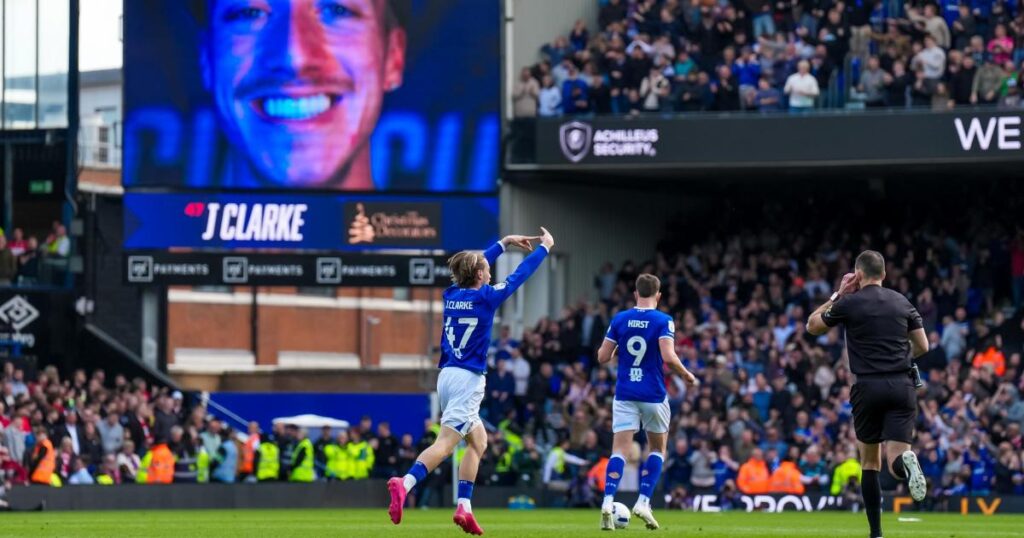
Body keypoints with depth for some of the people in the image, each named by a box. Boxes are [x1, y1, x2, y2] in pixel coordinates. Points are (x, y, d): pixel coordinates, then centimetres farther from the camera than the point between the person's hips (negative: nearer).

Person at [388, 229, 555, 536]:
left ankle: (464, 507, 8)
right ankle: (404, 484, -36)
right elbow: (520, 275, 3)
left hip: (447, 375, 8)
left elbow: (475, 264, 28)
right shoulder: (485, 297, -8)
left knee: (478, 442, 17)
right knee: (445, 443, -16)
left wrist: (505, 243, 37)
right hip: (468, 380, -8)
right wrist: (545, 247, 18)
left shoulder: (451, 295, 9)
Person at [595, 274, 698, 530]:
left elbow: (603, 357, 3)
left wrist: (610, 348, 25)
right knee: (658, 449, 17)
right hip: (654, 395, -2)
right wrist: (686, 374, -2)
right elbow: (669, 357, -19)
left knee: (620, 449, -3)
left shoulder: (619, 319, 2)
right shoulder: (664, 321, -7)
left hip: (624, 395, 2)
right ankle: (643, 502, 5)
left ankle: (608, 502, -23)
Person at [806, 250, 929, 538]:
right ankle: (906, 461, -40)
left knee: (870, 462, 13)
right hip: (903, 385, 2)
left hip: (869, 387, -2)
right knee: (895, 462, -2)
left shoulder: (850, 303, -1)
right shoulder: (902, 302, 10)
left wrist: (838, 294, 18)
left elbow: (812, 326, 14)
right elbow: (922, 346, 15)